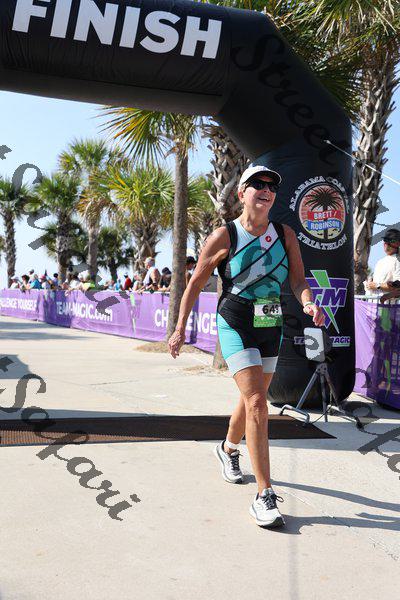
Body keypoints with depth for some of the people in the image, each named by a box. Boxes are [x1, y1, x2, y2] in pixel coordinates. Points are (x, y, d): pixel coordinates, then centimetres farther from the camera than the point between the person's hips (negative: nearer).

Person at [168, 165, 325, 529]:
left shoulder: (286, 235, 3)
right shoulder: (224, 237, -8)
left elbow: (298, 280, -2)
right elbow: (195, 284, -2)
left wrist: (308, 303, -24)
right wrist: (180, 329, -3)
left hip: (271, 327, 5)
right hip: (236, 325, -5)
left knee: (253, 399, 18)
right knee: (257, 403, -17)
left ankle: (228, 449, 48)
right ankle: (264, 496, -12)